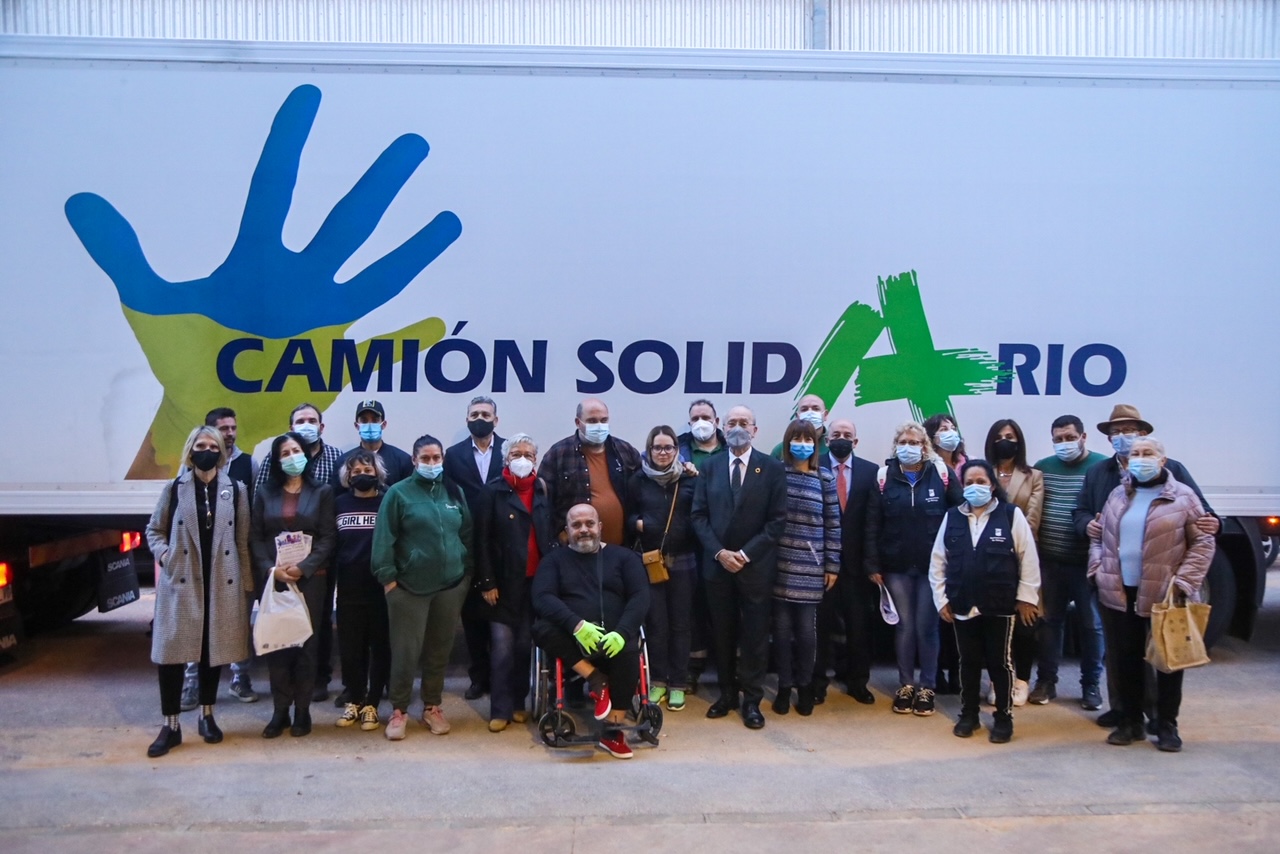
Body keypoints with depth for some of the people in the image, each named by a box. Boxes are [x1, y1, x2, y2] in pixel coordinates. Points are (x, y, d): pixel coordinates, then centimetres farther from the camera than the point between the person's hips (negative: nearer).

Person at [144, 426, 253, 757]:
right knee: (172, 651, -2)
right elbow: (154, 529, 11)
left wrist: (246, 584, 2)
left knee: (214, 650, 9)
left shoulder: (236, 491, 5)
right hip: (181, 582, -1)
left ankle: (207, 715, 25)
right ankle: (171, 725, 8)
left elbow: (243, 541, 5)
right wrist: (163, 555, -8)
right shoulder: (174, 489, 3)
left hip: (222, 583, 1)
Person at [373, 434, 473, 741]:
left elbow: (467, 533, 14)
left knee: (440, 649, 11)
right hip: (409, 586, -3)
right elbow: (384, 538, -5)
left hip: (451, 584, 4)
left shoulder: (455, 492, 9)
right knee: (406, 651, -1)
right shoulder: (399, 493, -3)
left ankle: (432, 707, 24)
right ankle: (399, 710, 14)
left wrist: (467, 570, 9)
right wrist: (387, 577, -10)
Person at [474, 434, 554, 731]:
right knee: (503, 648, -2)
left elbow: (551, 534, 9)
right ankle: (501, 709, 7)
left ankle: (518, 703, 21)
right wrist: (486, 582, -10)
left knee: (525, 646, 9)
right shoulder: (493, 492, -1)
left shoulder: (543, 491, 10)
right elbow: (482, 540, -5)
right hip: (505, 583, -3)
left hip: (536, 581, 3)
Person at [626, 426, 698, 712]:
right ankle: (657, 681, 16)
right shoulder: (638, 481, 5)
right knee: (655, 623, 3)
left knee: (680, 623, 6)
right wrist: (637, 523, -11)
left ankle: (677, 684, 16)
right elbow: (628, 517, 9)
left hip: (683, 561, 0)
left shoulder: (690, 479, 3)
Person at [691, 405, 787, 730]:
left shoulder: (772, 468, -1)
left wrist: (746, 553, -13)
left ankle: (752, 699, 14)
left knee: (755, 634, 4)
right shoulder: (709, 467, 6)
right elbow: (699, 515, 3)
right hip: (717, 563, 2)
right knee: (722, 633, 10)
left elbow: (778, 519, -6)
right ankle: (727, 692, 23)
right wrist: (719, 552, -10)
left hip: (756, 565, -2)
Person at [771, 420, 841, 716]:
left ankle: (804, 687, 20)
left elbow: (833, 524, 4)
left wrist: (832, 565, 2)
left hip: (811, 565, 0)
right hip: (780, 562, 0)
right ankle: (784, 687, 17)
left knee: (807, 628, 3)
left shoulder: (826, 478, 3)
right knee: (782, 627, 4)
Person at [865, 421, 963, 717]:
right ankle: (906, 685, 22)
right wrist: (873, 565, -5)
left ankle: (927, 687, 19)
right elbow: (872, 524, -2)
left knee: (926, 626, 5)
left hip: (932, 565, -1)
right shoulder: (884, 475, -1)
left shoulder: (942, 473, -3)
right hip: (896, 566, 1)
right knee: (904, 625, 9)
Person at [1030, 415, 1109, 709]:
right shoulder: (1043, 467, 8)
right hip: (1049, 561, 3)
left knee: (1091, 624, 8)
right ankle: (1046, 681, 21)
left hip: (1088, 562, -3)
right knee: (1049, 621, 10)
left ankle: (1091, 685, 21)